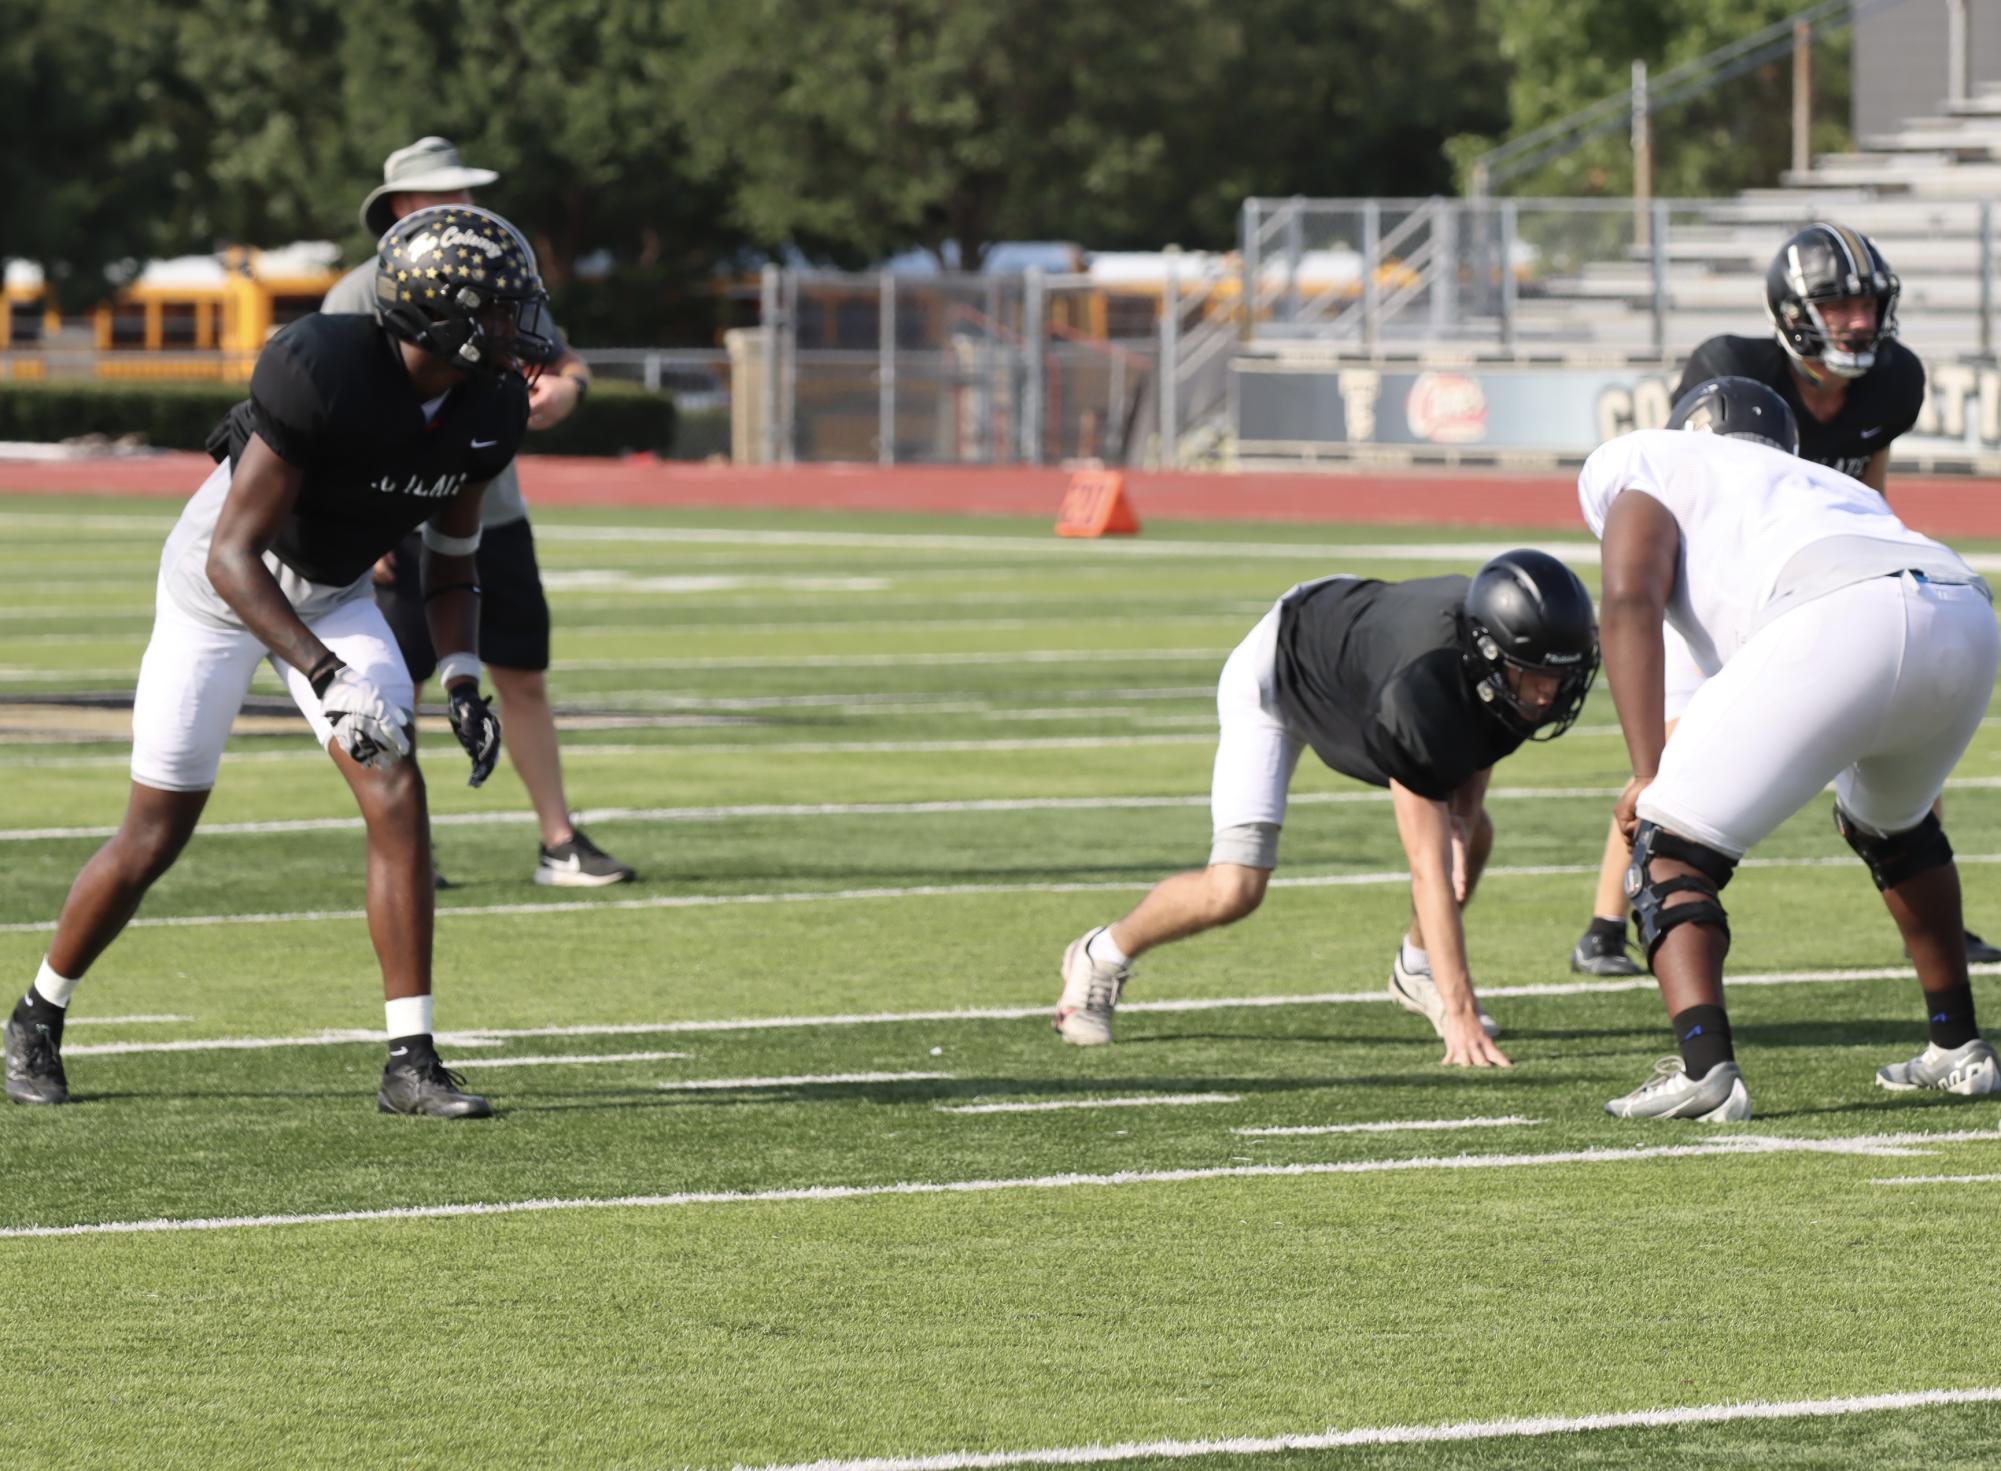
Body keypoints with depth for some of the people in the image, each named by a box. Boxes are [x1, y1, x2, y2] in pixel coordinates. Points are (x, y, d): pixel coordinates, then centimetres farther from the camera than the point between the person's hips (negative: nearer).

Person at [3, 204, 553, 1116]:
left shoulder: (488, 410, -12)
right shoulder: (324, 372, -34)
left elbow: (452, 557, 4)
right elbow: (233, 556, -33)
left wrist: (462, 680, -11)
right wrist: (326, 676, -41)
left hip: (332, 596, 5)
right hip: (220, 586, -5)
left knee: (397, 796, -14)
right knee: (154, 838, 0)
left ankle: (411, 1062, -10)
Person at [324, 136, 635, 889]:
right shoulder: (363, 295, -8)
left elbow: (564, 360, 18)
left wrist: (563, 387, -8)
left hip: (496, 520, 6)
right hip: (407, 531, -6)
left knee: (525, 682, 7)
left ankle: (560, 845, 11)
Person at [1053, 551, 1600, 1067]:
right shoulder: (1420, 689, -47)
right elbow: (1428, 868, -46)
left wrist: (1461, 810, -23)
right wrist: (1460, 1015, -48)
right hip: (1274, 679, -7)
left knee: (1471, 834, -4)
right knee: (1234, 890, -16)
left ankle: (1416, 971, 24)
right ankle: (1103, 958, 12)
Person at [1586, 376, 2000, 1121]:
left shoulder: (1646, 464, 24)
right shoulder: (1829, 484, 42)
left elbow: (1629, 599, 6)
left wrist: (1650, 775, 0)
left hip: (1841, 622, -6)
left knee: (1670, 845, 3)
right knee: (1891, 821, 36)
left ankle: (1704, 1064, -17)